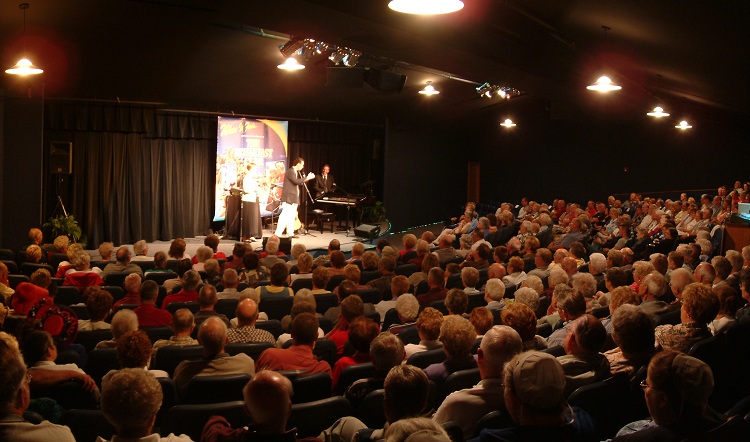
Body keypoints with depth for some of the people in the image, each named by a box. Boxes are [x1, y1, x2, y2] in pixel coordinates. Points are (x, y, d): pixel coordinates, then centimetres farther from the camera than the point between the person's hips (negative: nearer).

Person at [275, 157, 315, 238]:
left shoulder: (296, 172, 17)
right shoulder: (290, 171, -14)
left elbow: (299, 181, 20)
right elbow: (297, 181, -23)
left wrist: (307, 177, 11)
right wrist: (307, 178, -16)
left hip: (294, 198, 10)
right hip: (288, 197, -10)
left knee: (292, 216, 11)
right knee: (285, 215, -13)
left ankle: (290, 233, 16)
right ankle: (278, 234, -14)